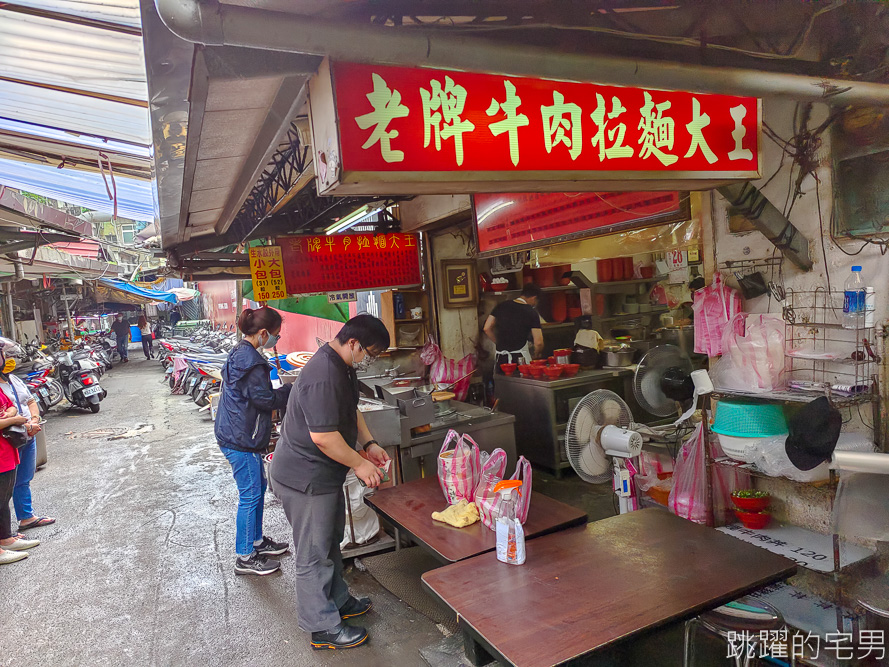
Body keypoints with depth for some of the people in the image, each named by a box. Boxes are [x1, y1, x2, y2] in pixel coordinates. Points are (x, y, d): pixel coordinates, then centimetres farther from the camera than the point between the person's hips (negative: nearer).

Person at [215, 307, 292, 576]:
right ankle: (245, 558, 13)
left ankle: (256, 541, 35)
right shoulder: (250, 360, -23)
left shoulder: (240, 352, 10)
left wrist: (286, 389, 10)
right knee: (250, 495, 0)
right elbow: (267, 399, -20)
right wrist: (294, 388, -8)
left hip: (236, 433, 11)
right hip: (240, 439, -11)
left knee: (258, 487, 20)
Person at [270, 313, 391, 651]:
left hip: (323, 473, 10)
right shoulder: (323, 376, -29)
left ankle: (338, 601, 41)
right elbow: (323, 436, -31)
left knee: (330, 541, 24)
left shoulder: (342, 366, 5)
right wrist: (359, 464, -19)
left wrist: (369, 443, 8)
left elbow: (350, 411, 18)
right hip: (304, 478, -10)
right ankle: (324, 629, 20)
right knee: (314, 554, 5)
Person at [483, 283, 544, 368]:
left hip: (500, 358, 4)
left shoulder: (501, 306, 8)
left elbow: (487, 329, 8)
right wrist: (536, 354, 12)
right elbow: (538, 342, -8)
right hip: (520, 358, -4)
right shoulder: (531, 313, -3)